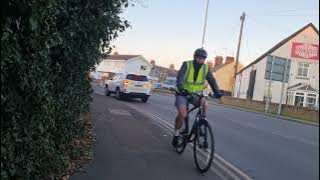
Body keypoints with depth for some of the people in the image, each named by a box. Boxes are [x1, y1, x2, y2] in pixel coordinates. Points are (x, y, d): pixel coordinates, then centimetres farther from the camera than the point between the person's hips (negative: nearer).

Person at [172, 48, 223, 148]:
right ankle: (176, 135, 2)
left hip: (196, 94, 3)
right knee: (182, 115, -20)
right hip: (183, 94, -3)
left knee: (205, 104, -28)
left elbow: (212, 80, -12)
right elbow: (179, 77, -27)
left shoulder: (205, 68, -4)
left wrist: (217, 91, -29)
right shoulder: (186, 65, -14)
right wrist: (181, 88, -45)